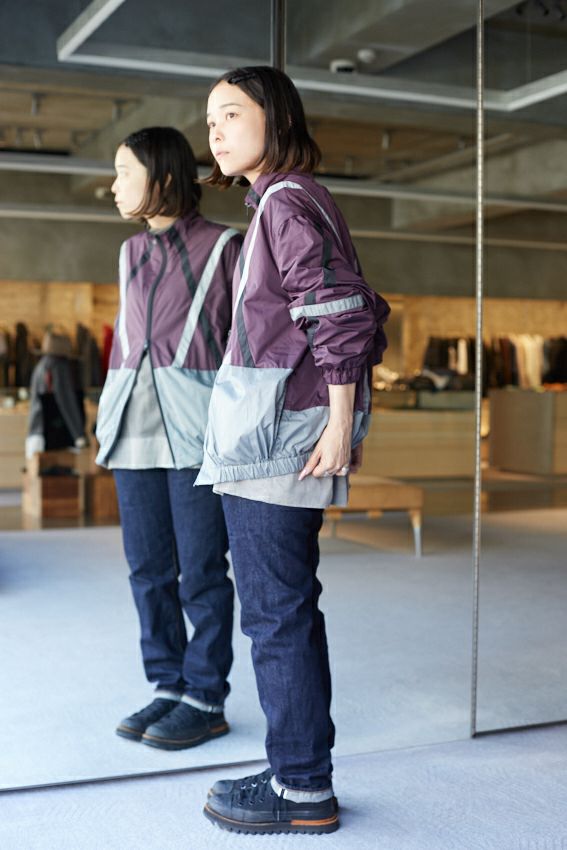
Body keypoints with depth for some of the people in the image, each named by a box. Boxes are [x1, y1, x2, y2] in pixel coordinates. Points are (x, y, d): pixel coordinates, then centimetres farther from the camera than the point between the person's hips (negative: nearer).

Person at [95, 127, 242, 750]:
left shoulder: (223, 247, -1)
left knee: (200, 572, -1)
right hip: (134, 429, 6)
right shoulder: (131, 252, 17)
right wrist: (108, 412, 16)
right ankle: (168, 686, 20)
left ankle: (205, 700, 11)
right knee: (148, 569, 8)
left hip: (195, 430, -6)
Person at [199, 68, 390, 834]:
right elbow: (358, 314, 19)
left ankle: (304, 791, 6)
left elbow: (341, 313, -18)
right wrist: (349, 417, 19)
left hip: (276, 430, -10)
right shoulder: (292, 201, 19)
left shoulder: (286, 201, -9)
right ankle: (298, 770, 23)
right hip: (269, 434, 10)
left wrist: (339, 421, -18)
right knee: (288, 610, 13)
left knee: (276, 613, -4)